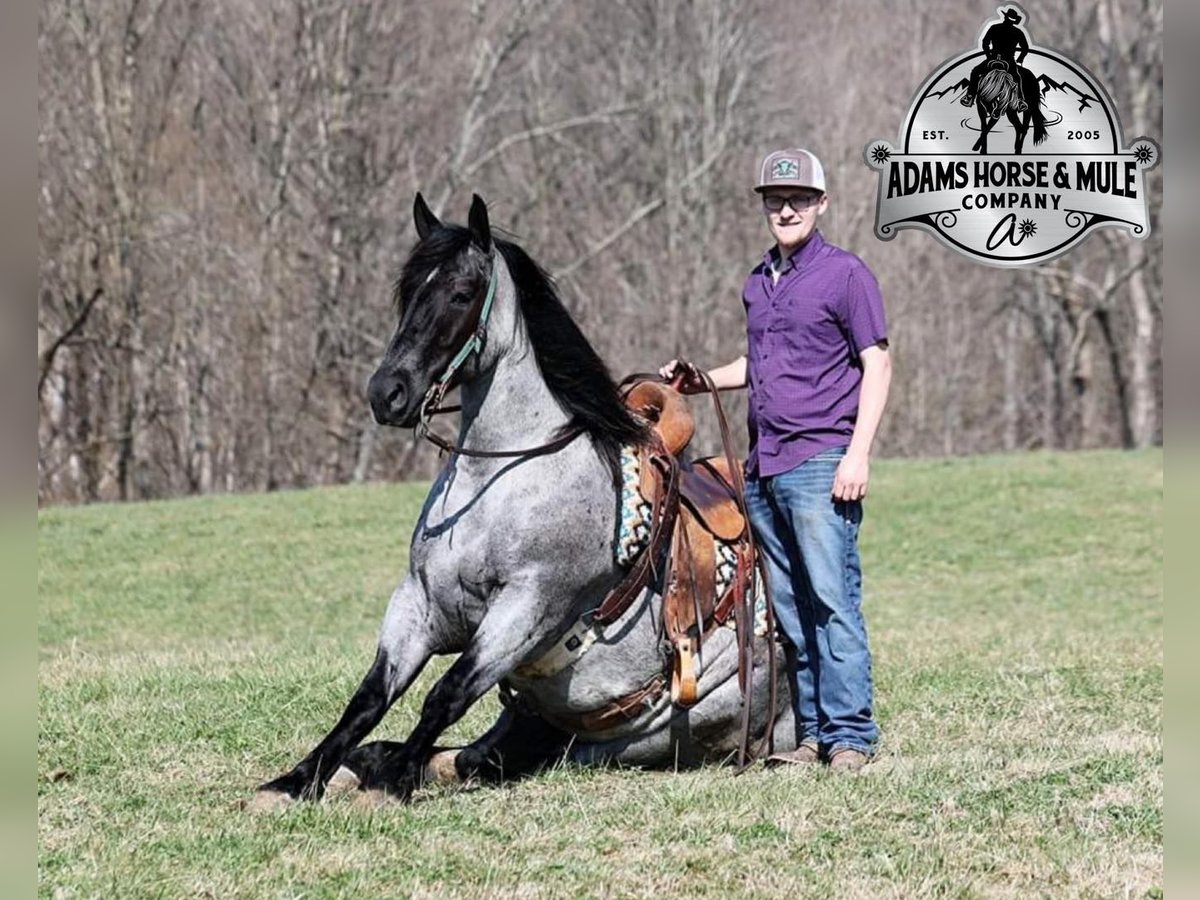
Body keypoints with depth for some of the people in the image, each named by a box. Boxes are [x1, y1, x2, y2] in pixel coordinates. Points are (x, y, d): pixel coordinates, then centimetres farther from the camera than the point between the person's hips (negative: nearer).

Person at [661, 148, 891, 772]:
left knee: (832, 599, -11)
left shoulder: (845, 274, -4)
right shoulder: (759, 282, 17)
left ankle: (850, 734, -9)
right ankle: (812, 732, 12)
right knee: (789, 607, 8)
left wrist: (858, 453, -15)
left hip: (820, 463, -7)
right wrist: (703, 381, 13)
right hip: (763, 465, 7)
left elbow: (876, 365, -7)